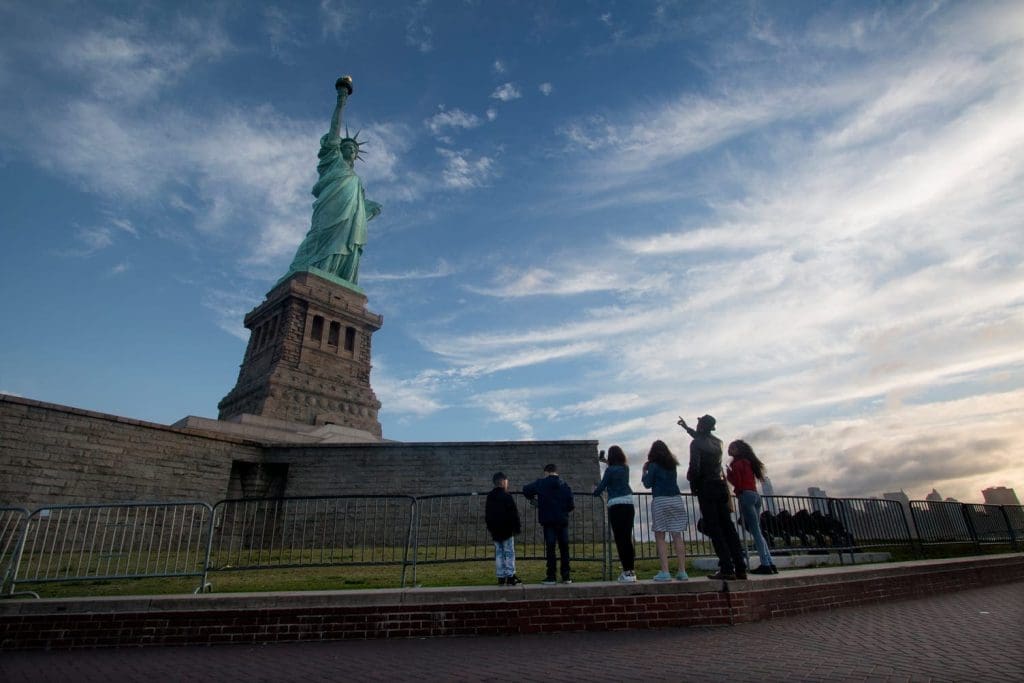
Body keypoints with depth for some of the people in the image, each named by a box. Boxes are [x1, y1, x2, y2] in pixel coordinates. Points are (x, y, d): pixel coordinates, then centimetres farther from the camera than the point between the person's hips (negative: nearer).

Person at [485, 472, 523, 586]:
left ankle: (501, 578, 10)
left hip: (495, 531, 6)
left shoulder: (490, 497, 9)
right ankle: (510, 577, -1)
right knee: (509, 553, 0)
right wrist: (518, 526, -4)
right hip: (507, 530, -6)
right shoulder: (506, 496, -13)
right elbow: (514, 513, -12)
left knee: (499, 553, 10)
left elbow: (487, 514, 16)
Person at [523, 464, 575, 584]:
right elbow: (571, 504, 1)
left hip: (548, 521, -2)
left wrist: (533, 497, 17)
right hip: (563, 520, 2)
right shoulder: (565, 485, 4)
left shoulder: (541, 483, -1)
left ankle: (551, 577, 1)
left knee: (550, 548, 2)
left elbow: (526, 490, -1)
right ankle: (566, 576, 11)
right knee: (564, 548, 10)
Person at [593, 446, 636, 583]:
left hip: (616, 506, -6)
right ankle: (630, 570, 12)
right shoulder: (626, 468, 11)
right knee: (628, 538, 9)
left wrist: (595, 491, 18)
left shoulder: (610, 470, -6)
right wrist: (606, 462, 49)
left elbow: (601, 487, -4)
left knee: (620, 539, -4)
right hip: (629, 504, 6)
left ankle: (627, 572, -8)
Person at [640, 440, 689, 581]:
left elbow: (647, 484, -2)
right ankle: (682, 571, 4)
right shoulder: (672, 465, 14)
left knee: (660, 537, -1)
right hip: (676, 500, 5)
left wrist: (645, 471, 13)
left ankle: (665, 572, -7)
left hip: (660, 501, -5)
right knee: (677, 536, 5)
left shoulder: (653, 465, -1)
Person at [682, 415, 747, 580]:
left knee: (713, 528, -5)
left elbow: (694, 466, -18)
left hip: (706, 487, -6)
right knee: (728, 526, 6)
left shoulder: (696, 443, -9)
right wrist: (686, 427, 47)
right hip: (721, 485, 6)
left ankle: (727, 569, -10)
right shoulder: (717, 442, 13)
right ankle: (740, 568, 4)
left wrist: (692, 482, 1)